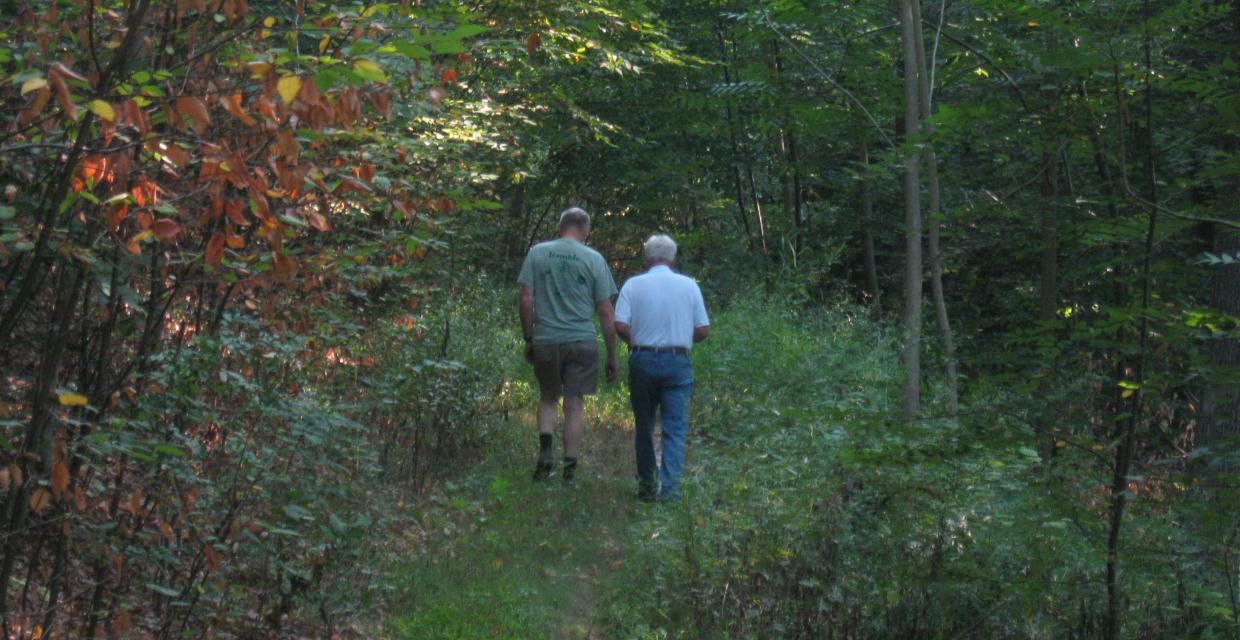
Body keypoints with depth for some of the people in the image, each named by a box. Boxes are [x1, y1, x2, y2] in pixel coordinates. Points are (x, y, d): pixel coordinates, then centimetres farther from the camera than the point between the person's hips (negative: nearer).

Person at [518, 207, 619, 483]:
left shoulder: (537, 253, 2)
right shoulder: (594, 259, 0)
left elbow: (526, 300, -1)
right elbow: (606, 312, 0)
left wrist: (528, 339, 10)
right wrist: (612, 355, 6)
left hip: (545, 341, 1)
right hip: (582, 342, -1)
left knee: (547, 399, 19)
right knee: (574, 407, 5)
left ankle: (545, 450, -1)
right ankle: (569, 470, 7)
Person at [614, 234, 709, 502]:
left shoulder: (633, 285, -1)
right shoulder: (689, 286, 3)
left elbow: (620, 325, -10)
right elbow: (703, 331, 1)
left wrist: (635, 342, 9)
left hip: (643, 361, 0)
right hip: (678, 362, 0)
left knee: (644, 426, 13)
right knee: (675, 427, 2)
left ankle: (646, 485, 19)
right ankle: (669, 486, -9)